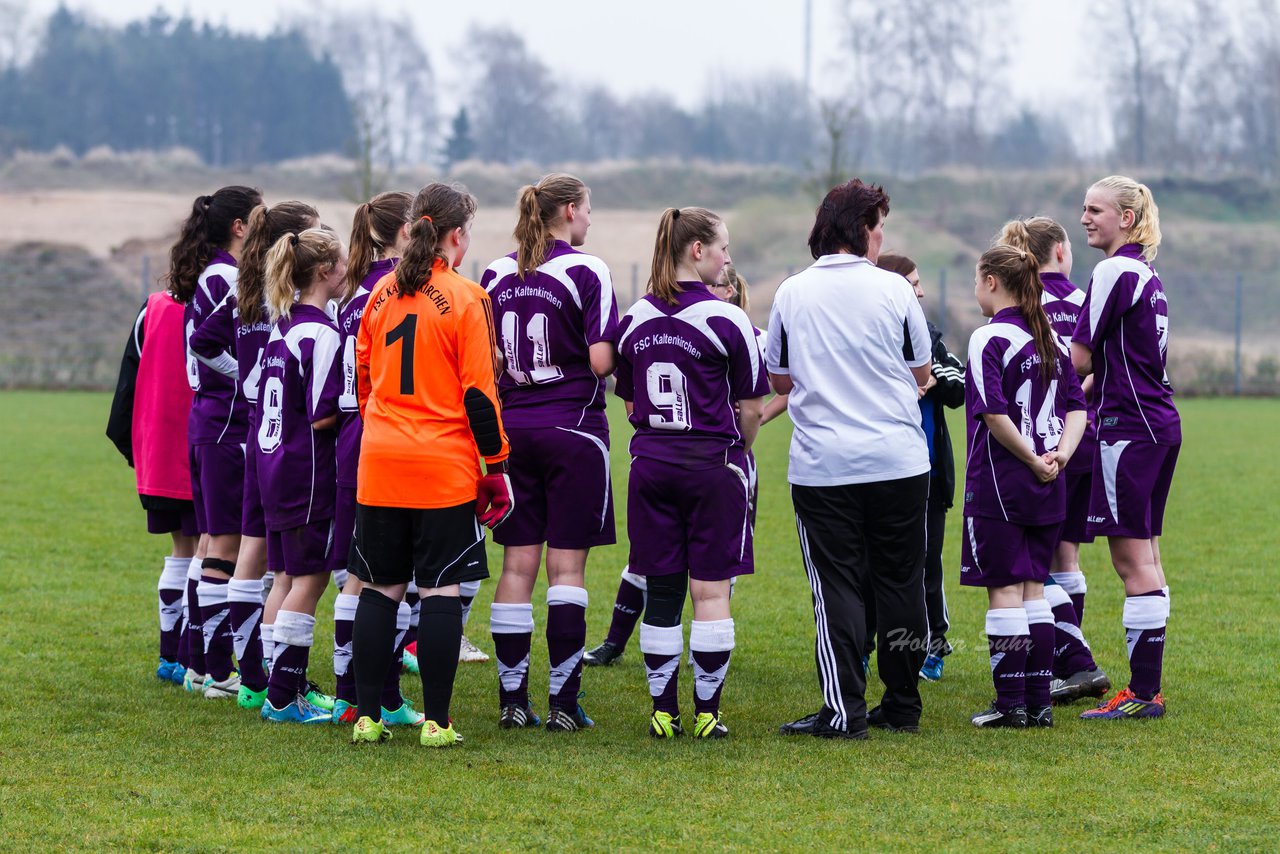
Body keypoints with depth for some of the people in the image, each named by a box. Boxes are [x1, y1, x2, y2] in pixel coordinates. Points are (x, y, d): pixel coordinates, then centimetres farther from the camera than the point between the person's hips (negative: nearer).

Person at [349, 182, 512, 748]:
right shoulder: (465, 298, -8)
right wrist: (496, 464, -1)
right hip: (445, 468, -4)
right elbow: (479, 392, -8)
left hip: (379, 464, 4)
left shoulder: (382, 293, 8)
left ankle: (367, 716, 10)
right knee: (441, 590, 0)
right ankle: (436, 722, -1)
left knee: (380, 589, 10)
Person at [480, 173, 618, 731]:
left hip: (511, 429, 5)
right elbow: (600, 360, -15)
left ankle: (512, 699, 7)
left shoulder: (497, 274, 6)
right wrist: (615, 368, 5)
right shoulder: (586, 271, -9)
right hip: (573, 427, -5)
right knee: (567, 567, -2)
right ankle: (563, 703, -3)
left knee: (517, 565, 7)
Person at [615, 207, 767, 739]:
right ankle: (706, 713, 0)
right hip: (713, 464, -5)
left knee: (661, 591, 8)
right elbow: (751, 406, -6)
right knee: (711, 590, 0)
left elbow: (629, 404, 11)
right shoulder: (726, 320, -11)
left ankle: (663, 711, 8)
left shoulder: (635, 320, 5)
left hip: (650, 463, 5)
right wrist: (739, 449, 12)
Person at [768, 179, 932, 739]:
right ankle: (902, 705, 15)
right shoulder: (893, 289, -3)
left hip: (821, 466, 0)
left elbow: (779, 382, 10)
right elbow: (921, 373, 8)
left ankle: (844, 711, -8)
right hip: (898, 460, 0)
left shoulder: (791, 294, 1)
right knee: (900, 582, 10)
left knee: (837, 587, 0)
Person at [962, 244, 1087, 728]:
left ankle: (1010, 704, -1)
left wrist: (1033, 461, -12)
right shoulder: (1051, 339, 11)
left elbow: (994, 414, -21)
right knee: (1034, 589, 12)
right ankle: (1039, 702, 12)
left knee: (1005, 591, -2)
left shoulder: (989, 339, -12)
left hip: (1000, 483, -7)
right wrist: (1059, 455, -4)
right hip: (1047, 489, 7)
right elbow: (1076, 406, 8)